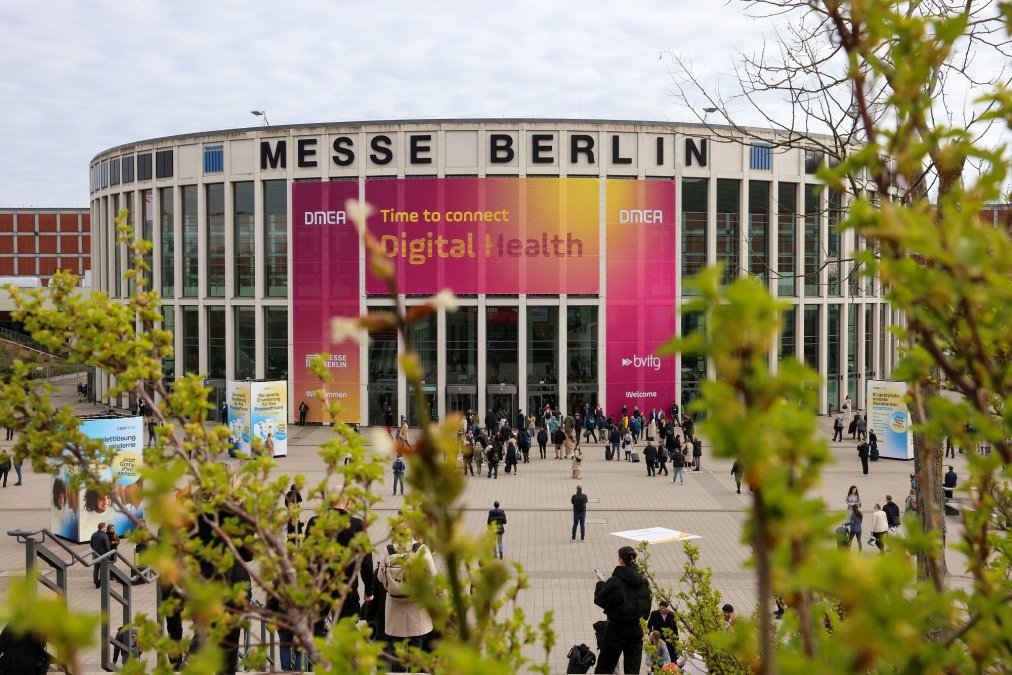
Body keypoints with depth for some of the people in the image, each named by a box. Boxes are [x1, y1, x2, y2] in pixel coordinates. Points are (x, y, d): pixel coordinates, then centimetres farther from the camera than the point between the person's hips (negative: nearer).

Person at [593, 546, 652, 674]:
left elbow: (600, 600, -6)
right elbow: (647, 604, 9)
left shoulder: (615, 581, -17)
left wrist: (601, 583, 7)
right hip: (637, 628, 5)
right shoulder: (643, 581, 1)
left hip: (618, 627, -5)